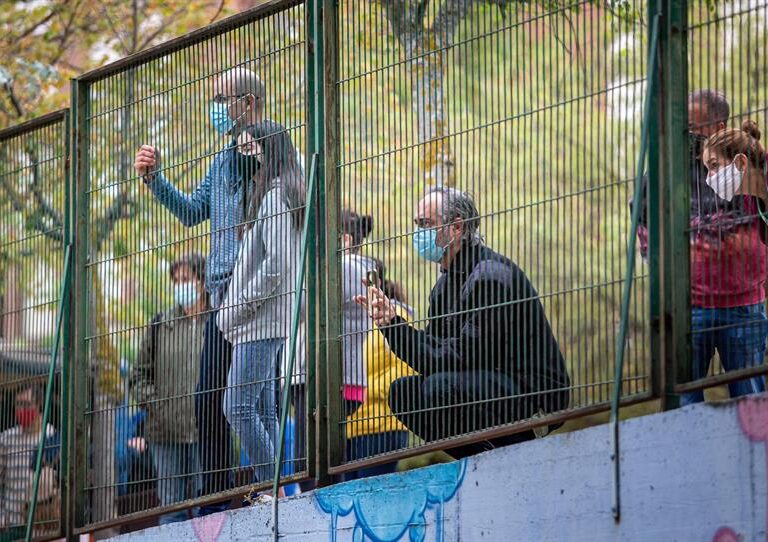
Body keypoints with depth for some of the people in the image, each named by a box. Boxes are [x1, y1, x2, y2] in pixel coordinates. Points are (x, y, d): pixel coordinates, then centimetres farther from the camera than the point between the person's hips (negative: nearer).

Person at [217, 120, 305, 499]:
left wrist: (238, 309, -13)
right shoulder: (278, 193, 20)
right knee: (263, 409, 8)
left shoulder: (274, 196, -10)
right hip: (270, 322, 10)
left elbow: (275, 264, -18)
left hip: (261, 321, -10)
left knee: (239, 405, -13)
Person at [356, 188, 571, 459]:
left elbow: (464, 358, -22)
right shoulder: (446, 284, 13)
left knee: (441, 386, -30)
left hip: (535, 392, -10)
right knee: (403, 391, 5)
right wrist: (392, 322, -7)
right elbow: (431, 352, 9)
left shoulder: (490, 277, -18)